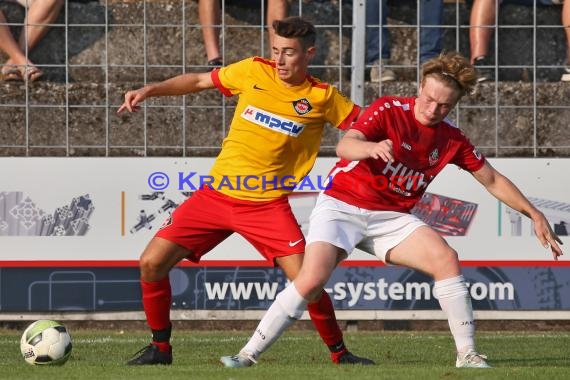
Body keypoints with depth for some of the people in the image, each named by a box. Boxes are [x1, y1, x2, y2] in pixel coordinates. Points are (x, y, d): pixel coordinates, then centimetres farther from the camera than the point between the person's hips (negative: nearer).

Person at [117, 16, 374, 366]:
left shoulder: (323, 97, -3)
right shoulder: (253, 72, 1)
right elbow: (199, 81, 13)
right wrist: (149, 91, 4)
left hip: (268, 204, -2)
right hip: (217, 194, 2)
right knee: (152, 263, -6)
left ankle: (340, 353, 6)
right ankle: (160, 347, 13)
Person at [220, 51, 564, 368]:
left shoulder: (452, 140, 1)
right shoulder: (388, 110, -14)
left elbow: (493, 180, 12)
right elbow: (344, 146, -29)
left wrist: (534, 214, 7)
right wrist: (372, 147, -51)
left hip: (392, 218, 4)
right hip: (342, 207, -4)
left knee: (446, 259, -19)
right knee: (312, 280, -23)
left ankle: (468, 354, -11)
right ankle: (249, 354, -13)